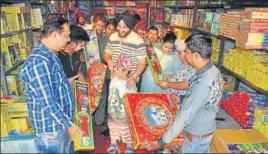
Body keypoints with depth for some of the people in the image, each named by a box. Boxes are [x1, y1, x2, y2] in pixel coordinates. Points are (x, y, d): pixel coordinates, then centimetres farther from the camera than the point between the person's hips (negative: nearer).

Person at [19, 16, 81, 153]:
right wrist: (69, 124, -21)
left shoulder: (49, 55, 5)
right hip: (50, 128, -9)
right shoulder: (38, 61, -28)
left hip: (61, 121, 9)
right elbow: (47, 101, -28)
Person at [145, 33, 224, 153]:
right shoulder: (212, 70, -6)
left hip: (196, 136, -8)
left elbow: (185, 116, -32)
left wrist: (162, 141, -24)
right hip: (205, 130, 8)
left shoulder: (203, 84, -36)